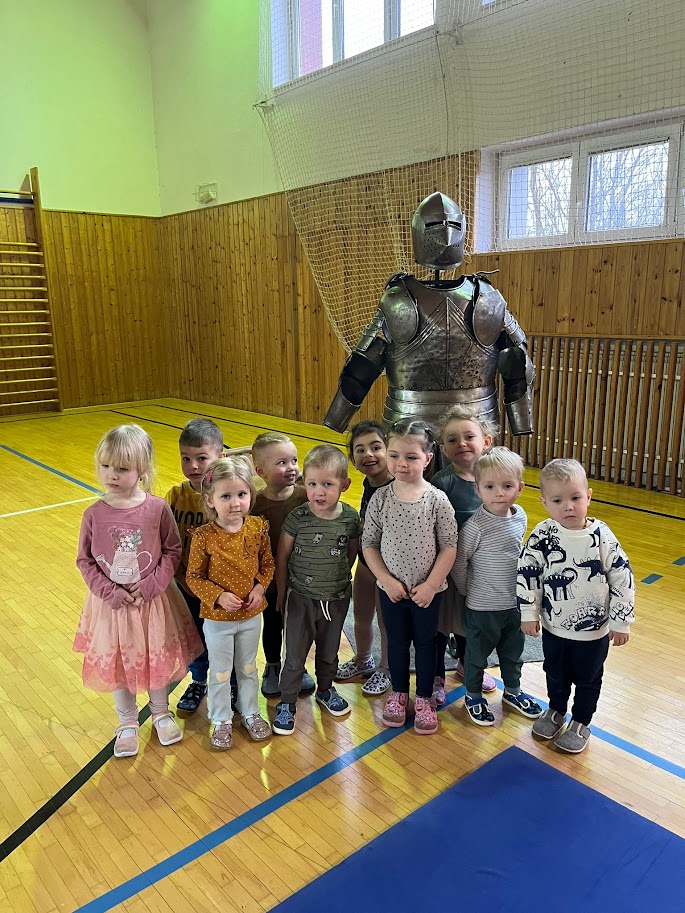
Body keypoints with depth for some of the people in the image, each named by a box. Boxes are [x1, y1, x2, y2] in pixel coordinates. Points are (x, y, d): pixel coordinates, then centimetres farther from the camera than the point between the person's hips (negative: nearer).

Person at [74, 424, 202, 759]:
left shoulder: (157, 508, -15)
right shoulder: (94, 514, -12)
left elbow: (173, 550, -8)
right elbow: (85, 561, -5)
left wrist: (151, 585, -17)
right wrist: (110, 592, -14)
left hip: (154, 600, -1)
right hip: (112, 603, 1)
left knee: (158, 659, 18)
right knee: (117, 665, 17)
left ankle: (161, 712, 45)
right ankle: (127, 723, 42)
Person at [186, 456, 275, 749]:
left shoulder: (258, 528, -12)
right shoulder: (204, 537, -20)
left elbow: (268, 564, 2)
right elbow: (193, 577, -11)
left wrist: (260, 587, -14)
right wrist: (218, 596, -22)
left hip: (251, 615, 3)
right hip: (217, 618, -3)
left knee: (248, 667, 23)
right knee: (220, 672, 16)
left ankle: (250, 712, 44)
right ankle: (221, 720, 38)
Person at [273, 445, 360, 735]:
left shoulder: (351, 518, -13)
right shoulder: (297, 518, -19)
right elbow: (282, 558, -7)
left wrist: (339, 578, 8)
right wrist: (282, 594, -1)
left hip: (337, 599, 2)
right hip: (301, 599, -2)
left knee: (329, 651, 22)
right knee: (295, 656, 9)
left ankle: (325, 690, 47)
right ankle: (286, 703, 31)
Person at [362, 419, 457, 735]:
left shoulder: (437, 499, -15)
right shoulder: (380, 498, -11)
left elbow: (449, 546, -10)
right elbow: (369, 544, -5)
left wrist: (431, 584, -13)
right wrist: (387, 580, -12)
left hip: (428, 590, -1)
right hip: (391, 589, 1)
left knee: (425, 643, 16)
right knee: (397, 642, 19)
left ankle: (424, 698, 35)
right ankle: (399, 693, 40)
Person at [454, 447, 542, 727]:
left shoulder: (520, 516, -6)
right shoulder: (475, 526, -25)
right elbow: (459, 562, -16)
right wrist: (467, 591, -4)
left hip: (515, 602, 6)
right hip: (483, 607, -5)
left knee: (513, 651, 24)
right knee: (477, 654, 15)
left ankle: (512, 691, 47)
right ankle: (474, 696, 38)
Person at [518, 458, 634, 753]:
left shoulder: (601, 536, -19)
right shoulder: (542, 535, -16)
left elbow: (622, 578, -11)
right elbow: (527, 574, -7)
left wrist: (621, 621, -7)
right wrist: (529, 613, -4)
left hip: (594, 630, -1)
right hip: (554, 626, 1)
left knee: (588, 679, 19)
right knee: (556, 674, 23)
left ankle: (581, 723, 42)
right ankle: (556, 710, 49)